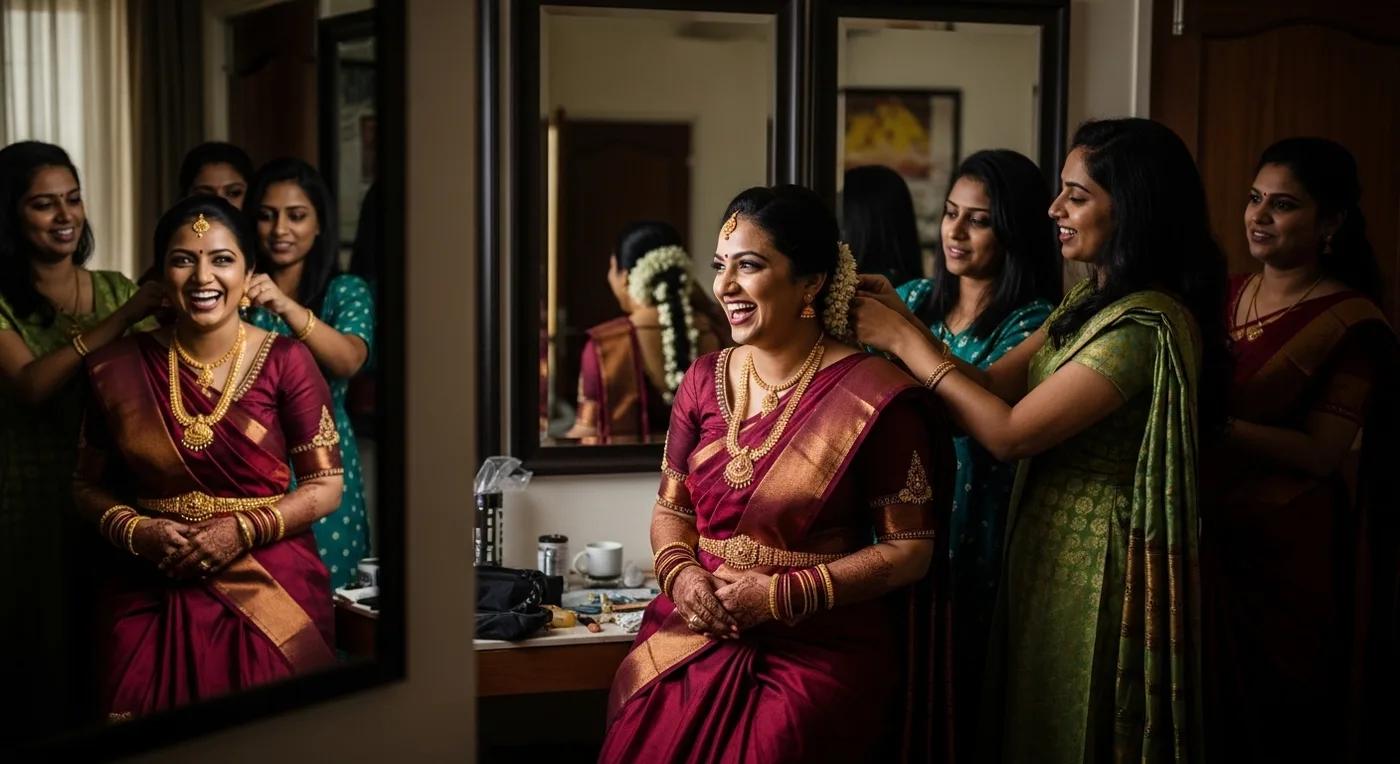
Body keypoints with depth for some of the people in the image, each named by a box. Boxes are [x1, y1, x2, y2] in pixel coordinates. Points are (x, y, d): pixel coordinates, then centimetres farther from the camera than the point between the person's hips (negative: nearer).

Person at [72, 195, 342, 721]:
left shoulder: (286, 362, -2)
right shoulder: (119, 369, 3)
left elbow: (326, 486, -1)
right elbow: (89, 486, 11)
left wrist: (243, 531, -13)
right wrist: (137, 531, -9)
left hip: (271, 596, -1)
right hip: (149, 600, 1)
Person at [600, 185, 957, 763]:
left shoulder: (874, 394, -7)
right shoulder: (705, 379, 10)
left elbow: (911, 549, -5)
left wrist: (783, 596, -13)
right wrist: (680, 574, -5)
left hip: (821, 650, -4)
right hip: (695, 635, 4)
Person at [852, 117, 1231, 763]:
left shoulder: (1148, 324, -22)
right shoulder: (1092, 302, 9)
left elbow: (1008, 433, -22)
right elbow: (992, 385, 4)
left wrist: (903, 340, -15)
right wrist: (900, 319, -7)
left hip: (1095, 563, -9)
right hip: (1050, 547, 9)